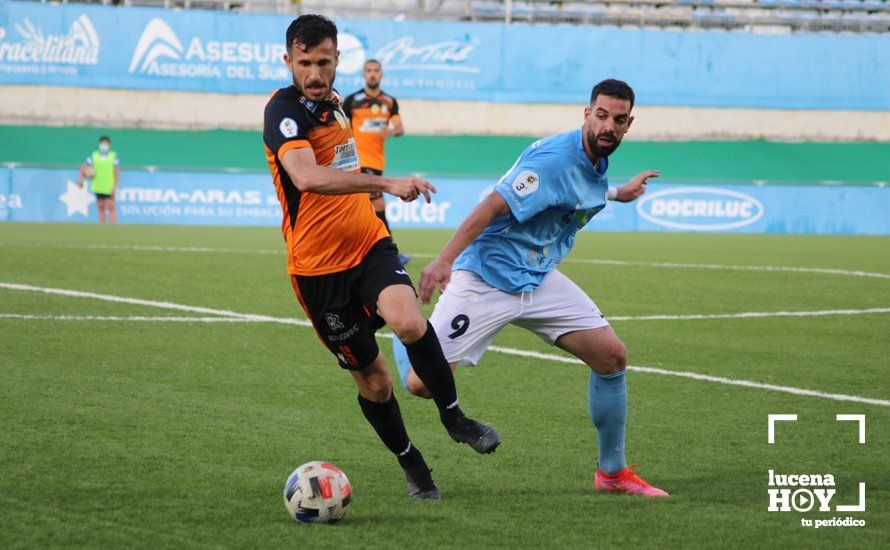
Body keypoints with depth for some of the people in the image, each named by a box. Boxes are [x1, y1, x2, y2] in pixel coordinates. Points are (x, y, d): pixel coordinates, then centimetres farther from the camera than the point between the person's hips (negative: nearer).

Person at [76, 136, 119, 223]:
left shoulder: (113, 156, -2)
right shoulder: (94, 155, 4)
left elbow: (117, 173, -3)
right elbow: (83, 168, 9)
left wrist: (115, 187, -11)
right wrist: (80, 179, -4)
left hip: (109, 189, -3)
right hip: (98, 187, 3)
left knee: (111, 208, -9)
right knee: (101, 208, 5)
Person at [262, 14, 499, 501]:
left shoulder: (332, 103, 8)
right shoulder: (284, 111, -17)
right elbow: (306, 176, -37)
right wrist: (385, 183, -45)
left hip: (370, 246, 4)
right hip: (318, 267, -4)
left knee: (409, 321, -26)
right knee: (372, 379, 4)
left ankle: (453, 416, -8)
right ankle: (411, 464, 26)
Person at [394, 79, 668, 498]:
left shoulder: (596, 163, 7)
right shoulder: (554, 159, -22)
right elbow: (490, 208, -29)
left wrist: (618, 193, 42)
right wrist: (444, 260, -38)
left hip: (539, 279, 8)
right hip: (485, 278, -8)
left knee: (611, 356, -1)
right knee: (422, 384, -15)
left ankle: (612, 472, 13)